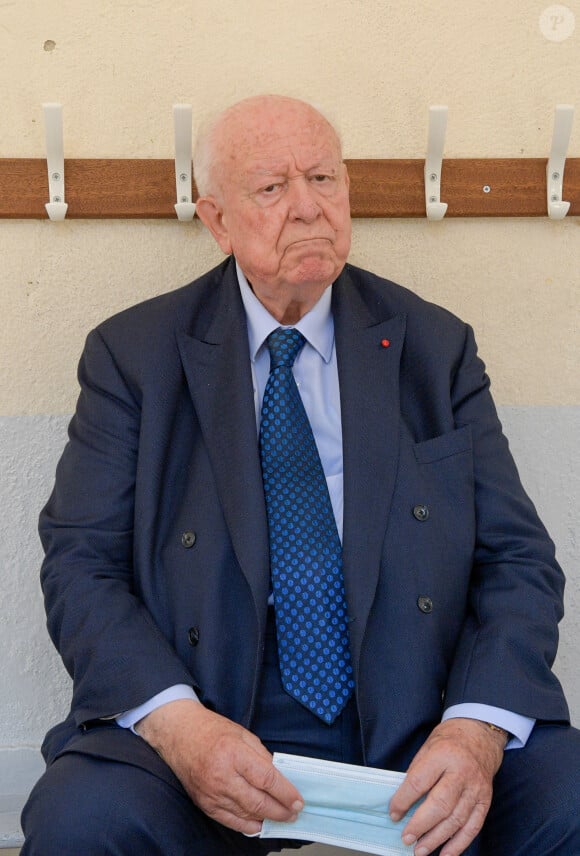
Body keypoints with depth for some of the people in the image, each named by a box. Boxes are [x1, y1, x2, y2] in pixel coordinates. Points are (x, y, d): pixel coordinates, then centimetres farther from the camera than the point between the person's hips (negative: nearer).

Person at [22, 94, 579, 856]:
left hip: (412, 714, 2)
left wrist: (480, 725, -15)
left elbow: (518, 557, 4)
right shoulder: (133, 355, 5)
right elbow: (81, 563, -1)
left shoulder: (437, 349, 9)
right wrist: (175, 721, -19)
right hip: (214, 715, -1)